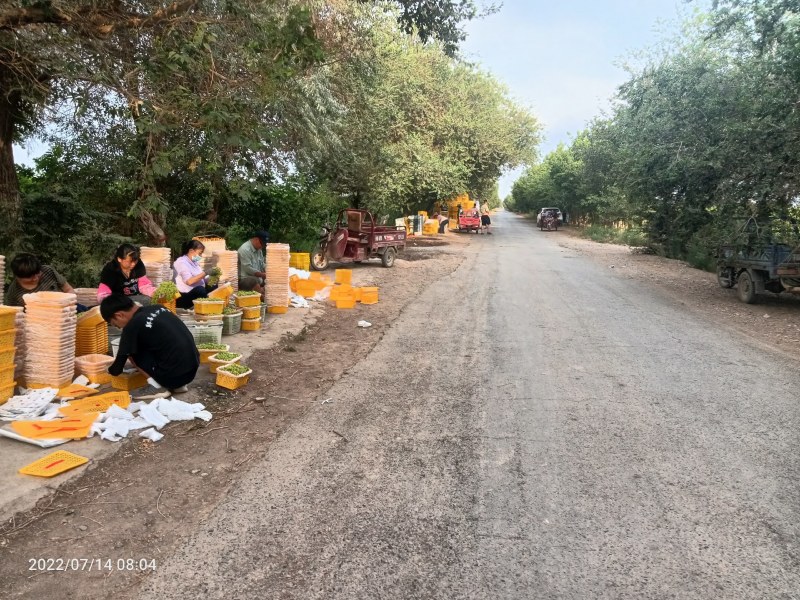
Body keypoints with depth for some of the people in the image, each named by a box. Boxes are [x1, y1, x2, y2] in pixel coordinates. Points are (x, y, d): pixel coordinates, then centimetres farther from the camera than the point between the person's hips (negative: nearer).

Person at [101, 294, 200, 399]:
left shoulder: (132, 326, -8)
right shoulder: (158, 308, 12)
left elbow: (116, 370, 1)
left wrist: (111, 370, 26)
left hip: (173, 375, -7)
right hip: (193, 369, 7)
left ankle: (158, 386, 4)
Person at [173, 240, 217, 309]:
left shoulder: (195, 262, 17)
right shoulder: (181, 262, -9)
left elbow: (203, 280, 14)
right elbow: (189, 281, -23)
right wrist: (205, 273, -21)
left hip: (198, 294, 9)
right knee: (200, 289, -35)